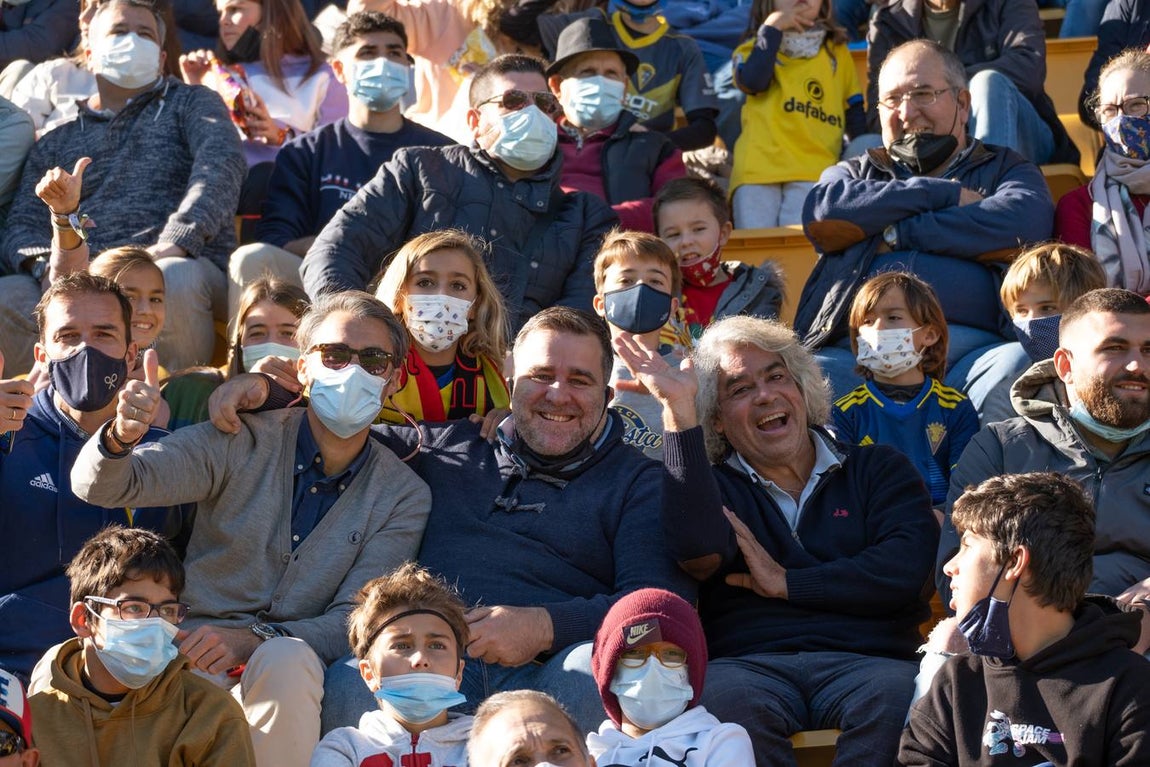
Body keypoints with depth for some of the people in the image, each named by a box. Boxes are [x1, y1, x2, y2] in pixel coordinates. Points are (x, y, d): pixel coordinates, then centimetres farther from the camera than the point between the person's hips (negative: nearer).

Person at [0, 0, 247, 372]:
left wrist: (175, 242, -20)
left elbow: (222, 164, -2)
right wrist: (47, 265, -9)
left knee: (173, 279, -40)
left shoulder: (191, 104, 19)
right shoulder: (55, 144, 28)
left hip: (185, 262, -3)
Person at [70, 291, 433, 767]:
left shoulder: (404, 497, 5)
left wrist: (254, 639, -22)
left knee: (287, 658, -36)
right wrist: (120, 438, -29)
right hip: (195, 656, -1)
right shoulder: (242, 444, 3)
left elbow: (352, 621, -3)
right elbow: (99, 486, -4)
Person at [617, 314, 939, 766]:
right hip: (746, 663, 0)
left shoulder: (879, 470, 21)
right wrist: (677, 409, -4)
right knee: (728, 703, -37)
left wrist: (786, 583, 2)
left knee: (896, 696, -36)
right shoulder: (709, 487, 20)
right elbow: (700, 555, -6)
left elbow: (907, 569, 3)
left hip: (864, 660, 0)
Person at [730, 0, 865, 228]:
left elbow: (855, 108, 21)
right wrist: (772, 28, -2)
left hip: (814, 170, 0)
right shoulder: (758, 47, 17)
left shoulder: (837, 52, 22)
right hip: (758, 167, 0)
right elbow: (753, 82, -5)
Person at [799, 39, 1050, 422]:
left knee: (1020, 365, -36)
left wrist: (894, 233, 3)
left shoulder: (1004, 168, 25)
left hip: (971, 347, -1)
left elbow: (1024, 221, -2)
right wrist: (949, 194, 6)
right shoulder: (859, 172, 31)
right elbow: (822, 211, 4)